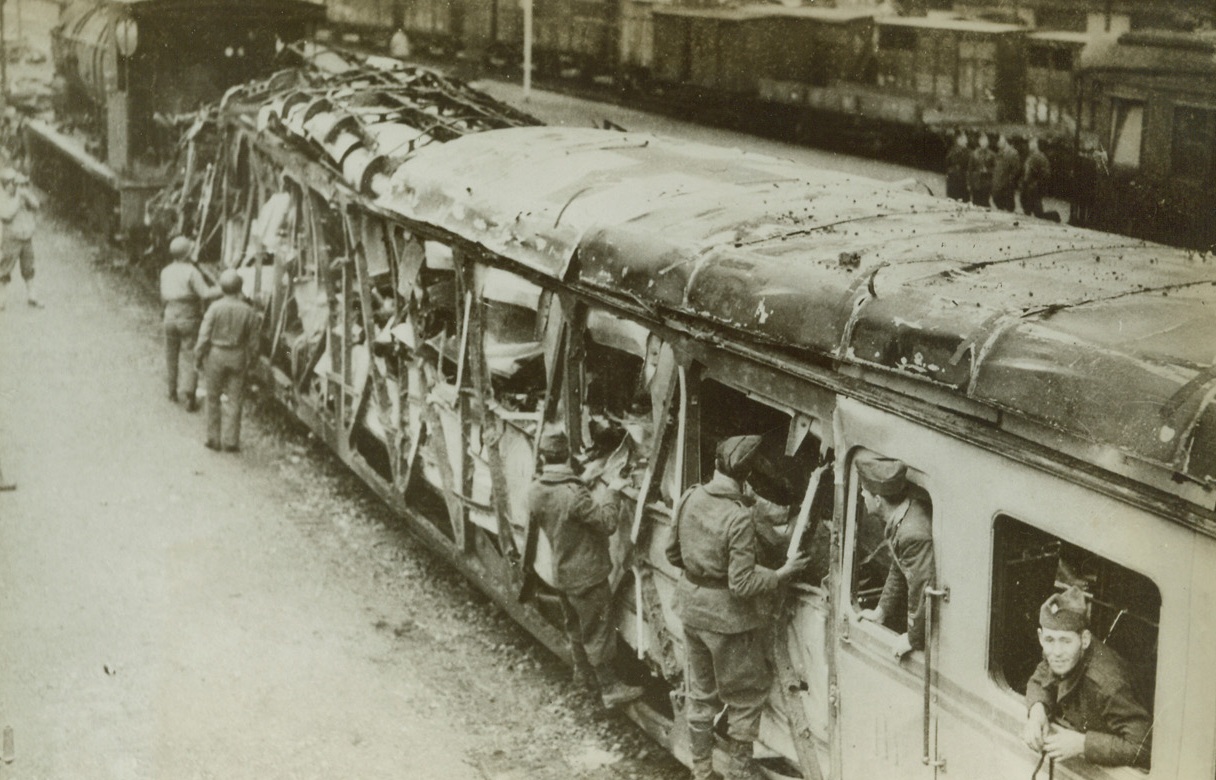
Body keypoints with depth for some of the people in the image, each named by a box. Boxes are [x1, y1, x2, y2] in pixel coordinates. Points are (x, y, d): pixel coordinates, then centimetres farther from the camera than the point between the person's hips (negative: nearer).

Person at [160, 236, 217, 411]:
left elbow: (164, 298, 9)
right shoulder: (191, 272, -15)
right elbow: (205, 293, -24)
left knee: (171, 356, 20)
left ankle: (173, 392, 31)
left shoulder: (166, 272, 3)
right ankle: (190, 399, -4)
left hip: (170, 317, 5)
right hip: (189, 319, -5)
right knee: (190, 359, -1)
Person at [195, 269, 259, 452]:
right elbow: (253, 341, -2)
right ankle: (230, 441, 7)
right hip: (238, 357, 1)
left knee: (213, 399, 12)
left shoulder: (215, 308, -13)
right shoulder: (249, 311, -7)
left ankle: (214, 439, 16)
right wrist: (249, 360, 12)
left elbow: (204, 336, -10)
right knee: (234, 400, 8)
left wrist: (198, 356, 2)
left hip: (216, 355, -1)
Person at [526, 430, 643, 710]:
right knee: (599, 632, 3)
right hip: (586, 574, -7)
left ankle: (583, 672, 42)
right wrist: (611, 500, -4)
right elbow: (606, 523, -22)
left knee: (575, 625, 25)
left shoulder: (535, 492, -7)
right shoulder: (574, 494, -29)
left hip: (561, 573, 7)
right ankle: (610, 688, 12)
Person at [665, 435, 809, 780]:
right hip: (728, 618, -6)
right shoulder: (739, 517, -25)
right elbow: (742, 584, -24)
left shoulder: (690, 499, -6)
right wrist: (782, 573, -11)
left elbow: (673, 554, 7)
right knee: (746, 695, 14)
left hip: (692, 608, 6)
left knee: (700, 694, 20)